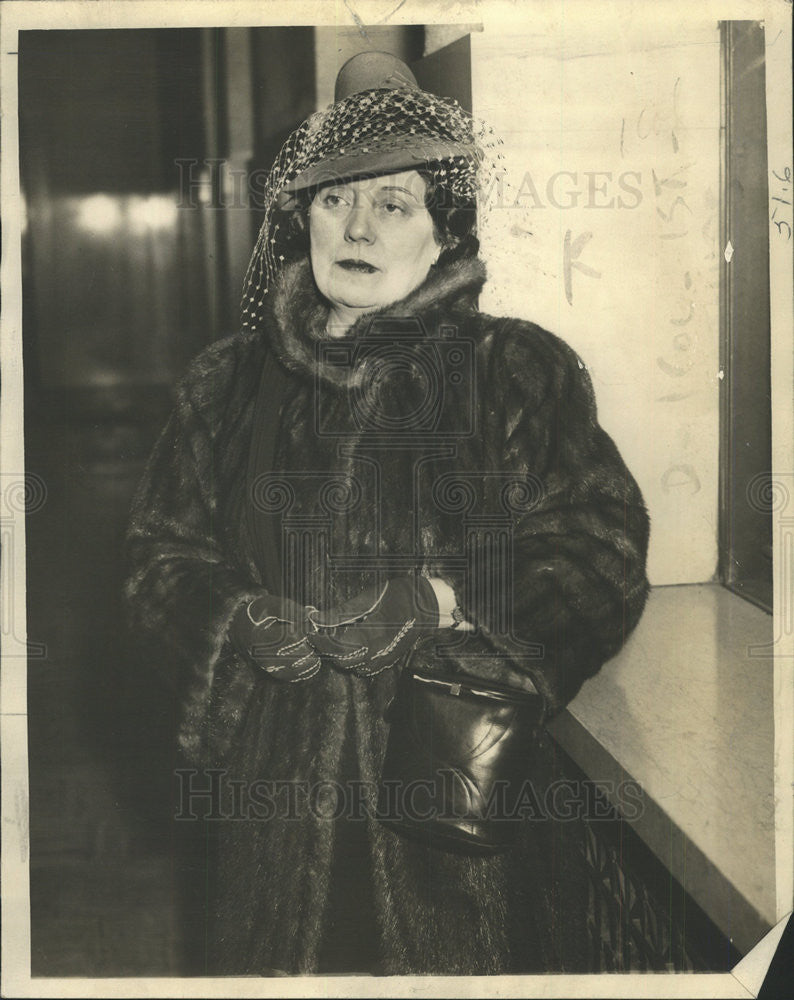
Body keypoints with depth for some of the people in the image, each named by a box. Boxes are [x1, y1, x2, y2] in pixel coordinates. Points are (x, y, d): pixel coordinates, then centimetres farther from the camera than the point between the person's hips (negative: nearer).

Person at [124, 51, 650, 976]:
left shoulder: (517, 372, -1)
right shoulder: (232, 383, 9)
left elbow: (600, 553, -7)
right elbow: (160, 555, 8)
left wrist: (436, 603, -19)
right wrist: (252, 625, -12)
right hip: (279, 781, 3)